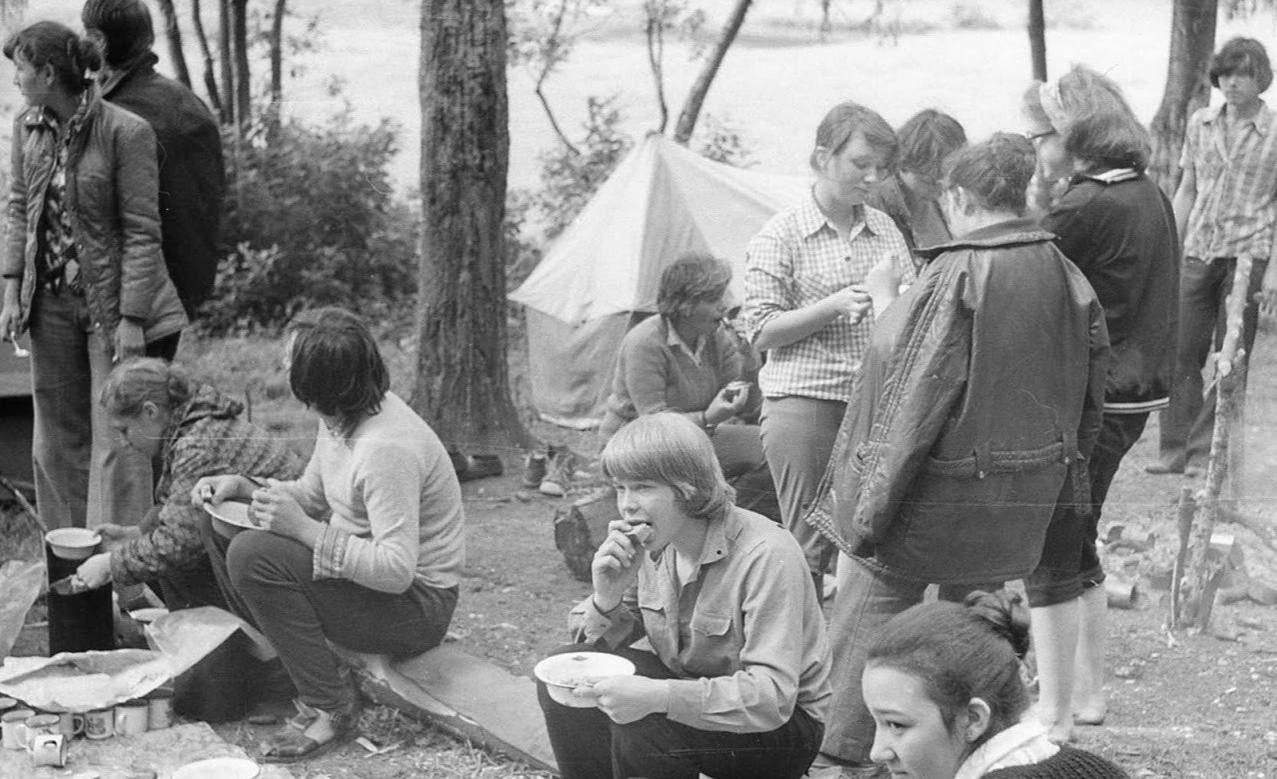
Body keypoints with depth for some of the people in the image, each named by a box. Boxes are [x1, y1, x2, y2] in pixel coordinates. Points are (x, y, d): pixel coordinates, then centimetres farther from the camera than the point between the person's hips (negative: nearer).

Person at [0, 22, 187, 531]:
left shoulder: (125, 132, -15)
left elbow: (142, 232, -13)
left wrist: (131, 318, -15)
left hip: (112, 300, -6)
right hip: (51, 301, 6)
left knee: (116, 438, -4)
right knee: (57, 435, 12)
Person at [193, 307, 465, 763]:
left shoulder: (386, 448, -29)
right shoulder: (340, 416, -1)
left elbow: (397, 570, -32)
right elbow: (313, 494, 16)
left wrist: (304, 530, -30)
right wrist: (243, 489, -1)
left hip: (414, 602, -10)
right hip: (362, 569, 10)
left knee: (253, 556, -25)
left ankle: (331, 710, -15)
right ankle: (281, 667, 7)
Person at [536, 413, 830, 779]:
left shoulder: (766, 556, -26)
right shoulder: (650, 543, -4)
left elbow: (772, 695, -33)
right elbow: (590, 642, 3)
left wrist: (658, 695, -44)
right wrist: (606, 598, -21)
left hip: (785, 723, -7)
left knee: (640, 725, -31)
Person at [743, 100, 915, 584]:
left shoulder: (885, 229, 12)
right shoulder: (781, 235, -2)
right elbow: (762, 331, -6)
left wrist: (890, 294, -4)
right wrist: (836, 304, -16)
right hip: (804, 404, -4)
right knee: (808, 546, -2)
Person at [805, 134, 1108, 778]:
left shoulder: (956, 277, -18)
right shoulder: (1066, 277, 2)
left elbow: (914, 400, -20)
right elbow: (1088, 392, 9)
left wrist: (872, 503, -16)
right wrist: (1065, 471, 20)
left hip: (939, 494, -7)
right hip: (1023, 501, 7)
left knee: (869, 613, 5)